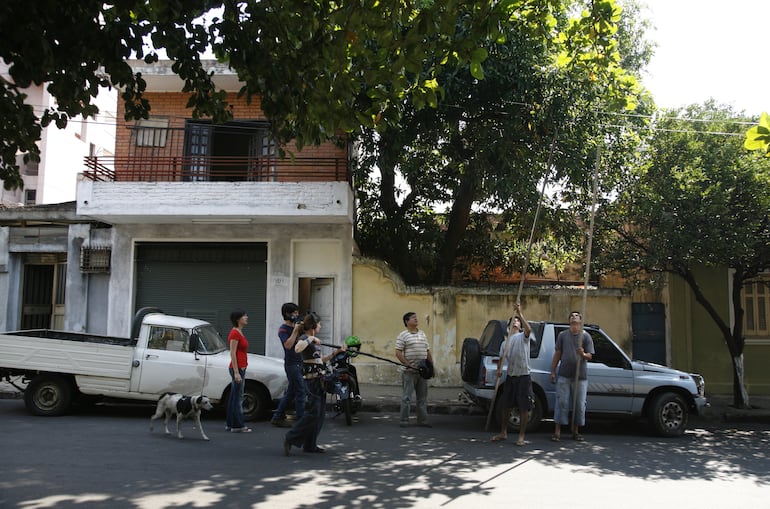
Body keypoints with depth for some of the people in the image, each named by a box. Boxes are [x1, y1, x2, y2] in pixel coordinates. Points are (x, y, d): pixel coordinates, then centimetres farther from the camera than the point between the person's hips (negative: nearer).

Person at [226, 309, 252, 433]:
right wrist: (236, 372, -21)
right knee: (238, 398, -4)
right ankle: (237, 426, 1)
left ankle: (230, 424, 20)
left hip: (240, 368, 10)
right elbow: (232, 354, -18)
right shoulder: (235, 333, -15)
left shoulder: (239, 333, 14)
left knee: (234, 397, 13)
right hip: (238, 368, -10)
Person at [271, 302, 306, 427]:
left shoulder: (295, 326, 16)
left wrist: (303, 329, 3)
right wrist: (296, 330, -22)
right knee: (300, 391, -10)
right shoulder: (283, 329, -8)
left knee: (291, 392, 12)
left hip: (299, 363, 9)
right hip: (292, 364, -9)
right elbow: (288, 345, -22)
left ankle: (277, 417, 20)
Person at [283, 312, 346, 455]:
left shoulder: (314, 340, 17)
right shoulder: (304, 338, -10)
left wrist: (337, 352, 21)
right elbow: (297, 349, -34)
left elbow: (322, 359, 26)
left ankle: (310, 445, 16)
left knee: (320, 414, 10)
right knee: (312, 413, -11)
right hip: (311, 380, -9)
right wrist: (310, 339, -25)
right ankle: (290, 439, -3)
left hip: (319, 380, 9)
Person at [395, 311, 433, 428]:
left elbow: (428, 351, 20)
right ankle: (404, 421, 6)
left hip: (422, 371, 6)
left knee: (422, 397, 10)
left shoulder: (422, 334, 15)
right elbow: (398, 353, -11)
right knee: (406, 397, -1)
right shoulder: (403, 336, -5)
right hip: (409, 371, -6)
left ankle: (422, 420, 17)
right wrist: (408, 365, -18)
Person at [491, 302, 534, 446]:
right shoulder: (505, 343, 15)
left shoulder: (523, 337, -1)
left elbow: (529, 329, -24)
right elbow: (502, 358, 14)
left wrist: (519, 313, -31)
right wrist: (499, 369, -7)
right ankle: (503, 433, 25)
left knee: (524, 408, -1)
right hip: (510, 376, 5)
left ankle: (521, 436, 8)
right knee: (506, 406, 13)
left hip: (523, 376, -5)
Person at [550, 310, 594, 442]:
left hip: (580, 376, 0)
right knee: (561, 402, -1)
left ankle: (575, 430, 19)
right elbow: (557, 354, 11)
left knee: (579, 404, 5)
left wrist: (583, 354, -25)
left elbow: (590, 356, -1)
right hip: (564, 375, 1)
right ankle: (557, 431, 4)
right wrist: (553, 371, 8)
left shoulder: (586, 336, 2)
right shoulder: (562, 335, 8)